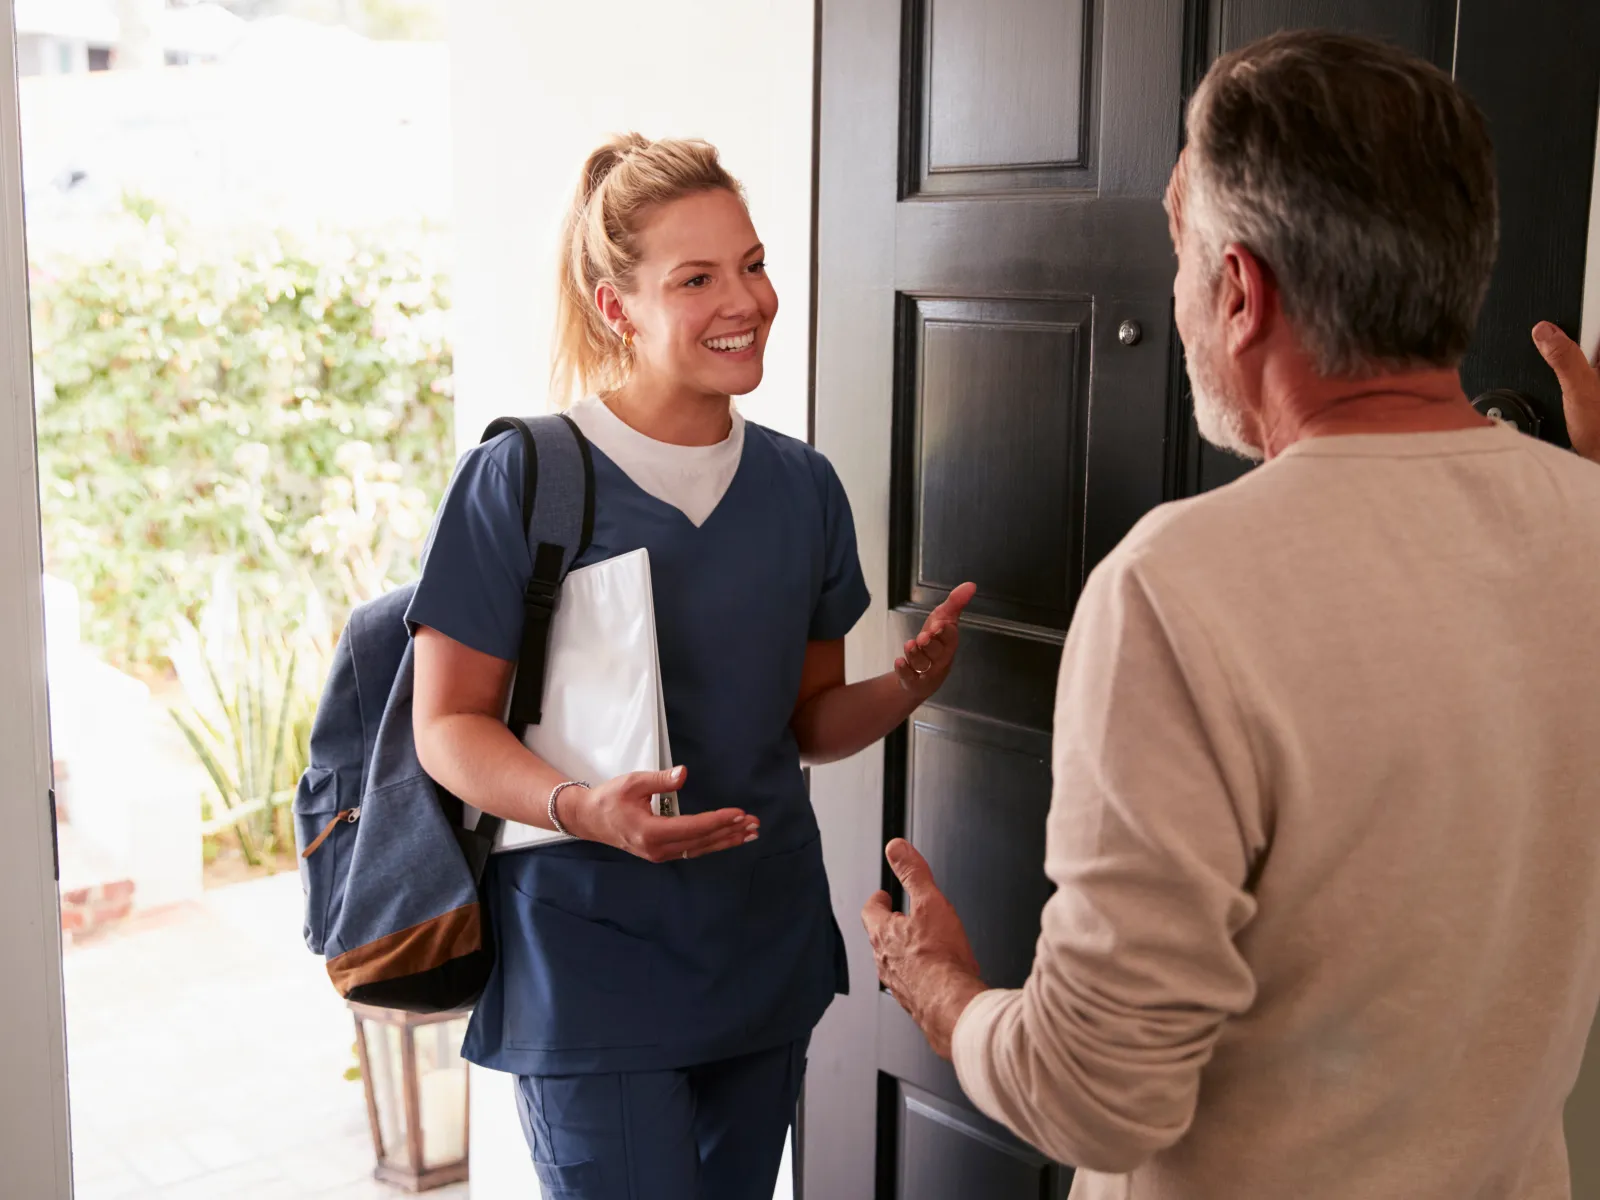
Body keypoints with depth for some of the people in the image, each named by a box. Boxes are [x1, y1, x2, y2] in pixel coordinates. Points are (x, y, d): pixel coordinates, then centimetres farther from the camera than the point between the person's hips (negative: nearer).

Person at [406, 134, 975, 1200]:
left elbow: (807, 719, 11)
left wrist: (905, 687, -9)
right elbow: (449, 723, -9)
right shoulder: (521, 480, -11)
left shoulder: (803, 486, 5)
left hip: (767, 949, 5)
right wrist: (581, 808, -27)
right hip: (590, 962, -5)